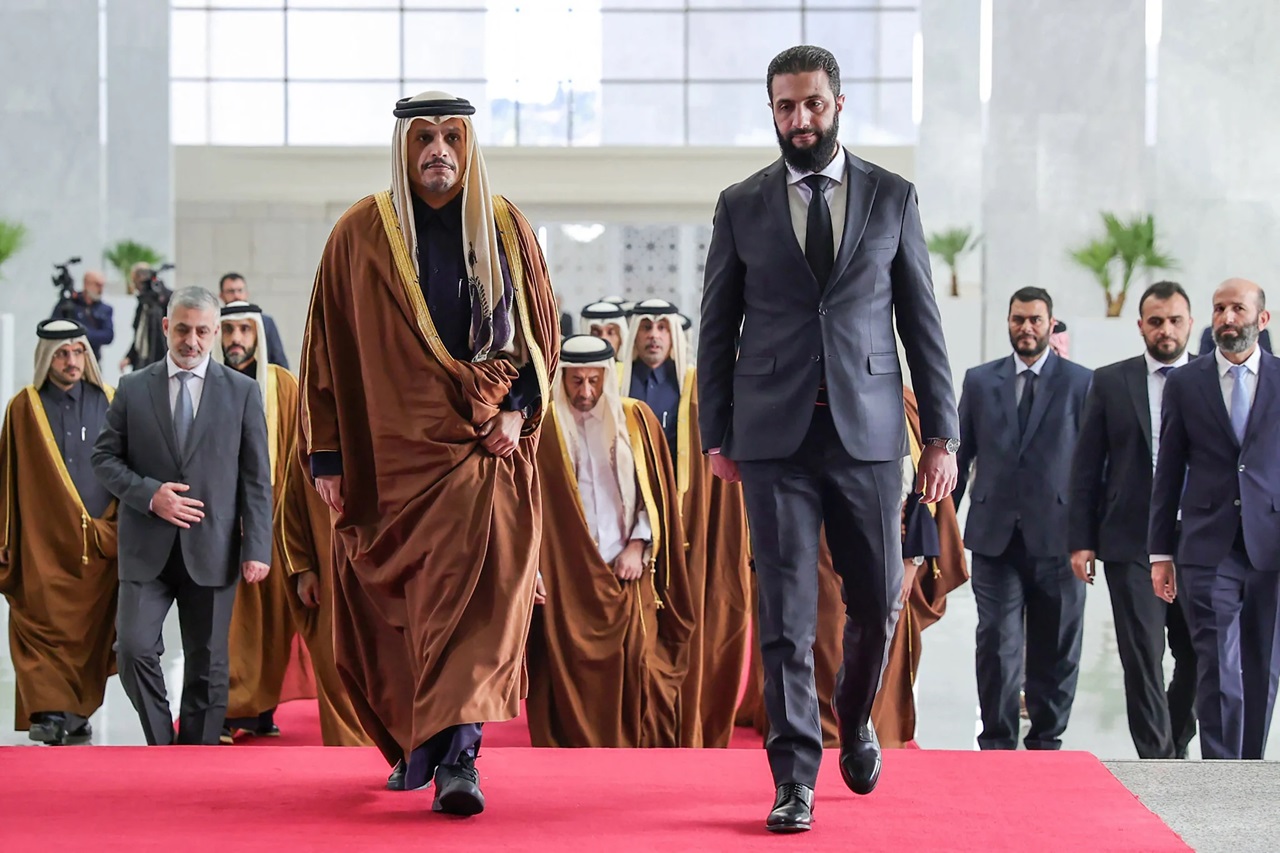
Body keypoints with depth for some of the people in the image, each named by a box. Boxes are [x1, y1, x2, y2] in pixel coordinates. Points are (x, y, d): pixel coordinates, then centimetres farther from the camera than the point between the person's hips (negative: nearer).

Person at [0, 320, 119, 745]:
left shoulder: (109, 404, 7)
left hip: (100, 544, 2)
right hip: (43, 543, -2)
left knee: (90, 629, 4)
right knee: (45, 625, -10)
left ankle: (77, 712, 14)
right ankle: (50, 712, -13)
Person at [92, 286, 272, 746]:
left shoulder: (243, 391, 6)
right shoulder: (133, 388, 7)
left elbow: (257, 478, 3)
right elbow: (104, 457, 7)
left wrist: (257, 548, -4)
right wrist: (149, 494, -10)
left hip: (211, 550, 0)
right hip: (147, 549, 0)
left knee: (207, 665, 5)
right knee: (134, 648, -13)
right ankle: (161, 746, 6)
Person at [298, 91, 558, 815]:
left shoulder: (506, 229, 5)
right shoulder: (362, 234, 1)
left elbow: (541, 329, 11)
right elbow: (328, 346, 2)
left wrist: (518, 409, -5)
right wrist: (327, 454, -2)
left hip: (487, 449, 0)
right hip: (393, 450, 0)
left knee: (475, 595, -13)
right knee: (394, 606, 8)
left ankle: (454, 756, -16)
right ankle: (416, 742, 26)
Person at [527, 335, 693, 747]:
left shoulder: (636, 419, 7)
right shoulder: (545, 427, 1)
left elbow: (656, 492, 9)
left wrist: (638, 544, -3)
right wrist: (534, 569, -7)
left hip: (627, 571, 1)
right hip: (567, 576, -1)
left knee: (636, 668, -4)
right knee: (574, 676, -3)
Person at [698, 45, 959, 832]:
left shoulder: (892, 198, 6)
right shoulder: (742, 206, 6)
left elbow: (922, 321, 6)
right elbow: (718, 327, 9)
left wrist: (943, 435, 2)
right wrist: (716, 435, 4)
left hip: (867, 432, 1)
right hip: (774, 435, -1)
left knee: (879, 601, 6)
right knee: (786, 610, -3)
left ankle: (855, 722, 35)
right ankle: (795, 777, 2)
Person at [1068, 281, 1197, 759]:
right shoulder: (1111, 382, 6)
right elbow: (1086, 467, 6)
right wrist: (1081, 540, -1)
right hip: (1132, 543, -1)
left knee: (1198, 656, 6)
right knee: (1143, 657, -3)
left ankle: (1175, 748, 28)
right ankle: (1156, 760, 5)